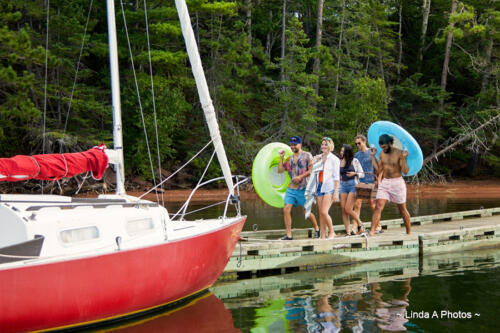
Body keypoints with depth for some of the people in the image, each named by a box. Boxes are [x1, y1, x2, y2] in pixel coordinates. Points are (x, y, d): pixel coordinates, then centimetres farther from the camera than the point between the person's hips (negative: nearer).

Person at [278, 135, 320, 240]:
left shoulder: (307, 155, 0)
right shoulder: (289, 158, 15)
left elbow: (311, 170, -8)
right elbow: (280, 170, 11)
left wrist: (301, 177, -18)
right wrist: (281, 158, 2)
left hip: (303, 188, -5)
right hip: (291, 188, 5)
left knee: (307, 212, 1)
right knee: (286, 210, -9)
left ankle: (316, 228, 25)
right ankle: (288, 235, -6)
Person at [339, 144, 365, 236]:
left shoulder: (354, 161, 0)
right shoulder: (340, 162, 10)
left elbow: (362, 174, 3)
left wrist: (354, 173, -14)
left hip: (353, 185, -5)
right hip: (343, 186, 5)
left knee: (348, 209, -13)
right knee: (343, 210, -4)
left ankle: (360, 225, 7)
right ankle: (348, 231, 0)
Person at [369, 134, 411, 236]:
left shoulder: (399, 153, -10)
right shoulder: (382, 154, 6)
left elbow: (405, 171, -14)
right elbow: (378, 170, 9)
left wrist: (404, 158, -25)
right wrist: (373, 156, 6)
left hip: (397, 183, -4)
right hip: (384, 183, 4)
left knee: (402, 209, 10)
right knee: (378, 207, -11)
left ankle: (409, 232, 27)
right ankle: (371, 232, -17)